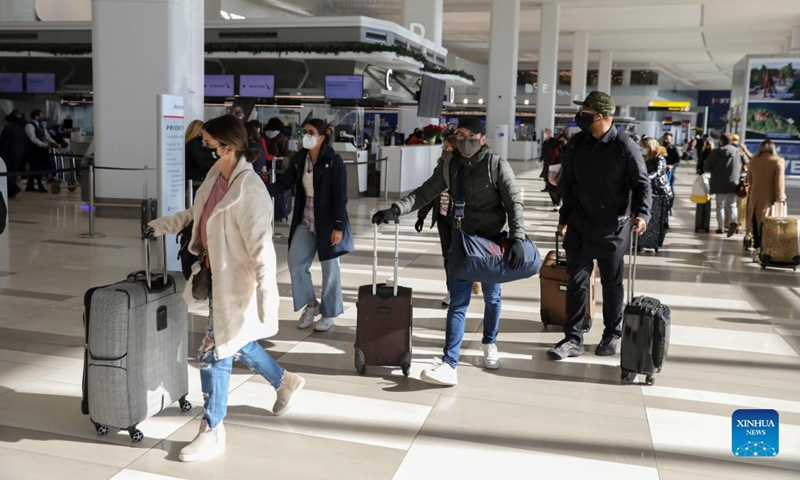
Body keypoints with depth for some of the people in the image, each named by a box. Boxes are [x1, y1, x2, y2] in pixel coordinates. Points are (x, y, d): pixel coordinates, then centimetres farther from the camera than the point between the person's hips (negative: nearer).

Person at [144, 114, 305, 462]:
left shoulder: (249, 190, -26)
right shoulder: (216, 175, 1)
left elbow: (261, 247, -26)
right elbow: (198, 213, 21)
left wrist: (266, 297, -27)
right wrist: (165, 225, 17)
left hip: (235, 283, -9)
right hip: (217, 276, 9)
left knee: (214, 354, 0)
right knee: (235, 343, 24)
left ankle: (212, 432, 19)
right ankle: (285, 382, 48)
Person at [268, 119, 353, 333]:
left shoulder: (334, 161, -15)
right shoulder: (299, 159, 2)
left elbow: (340, 197, -16)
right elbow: (283, 182, 0)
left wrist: (338, 227, -18)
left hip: (328, 222, -6)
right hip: (305, 221, 6)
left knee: (329, 267, 5)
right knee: (295, 262, 5)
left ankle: (329, 314, 20)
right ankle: (311, 304, 26)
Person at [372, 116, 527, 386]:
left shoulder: (497, 166, -9)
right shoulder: (449, 167, 1)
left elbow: (514, 202, -12)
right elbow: (424, 194, -2)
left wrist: (517, 238, -23)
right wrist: (395, 210, -17)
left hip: (493, 241, -2)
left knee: (492, 297, 14)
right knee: (458, 302, -4)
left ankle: (490, 344, 39)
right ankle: (449, 365, -9)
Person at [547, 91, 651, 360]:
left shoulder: (625, 147, -11)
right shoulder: (576, 144, 2)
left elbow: (642, 185, -7)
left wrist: (641, 214, -23)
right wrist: (565, 217, 11)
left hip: (612, 229, -3)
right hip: (579, 226, 4)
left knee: (611, 283, 11)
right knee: (576, 281, 2)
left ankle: (612, 335, 27)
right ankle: (573, 339, 8)